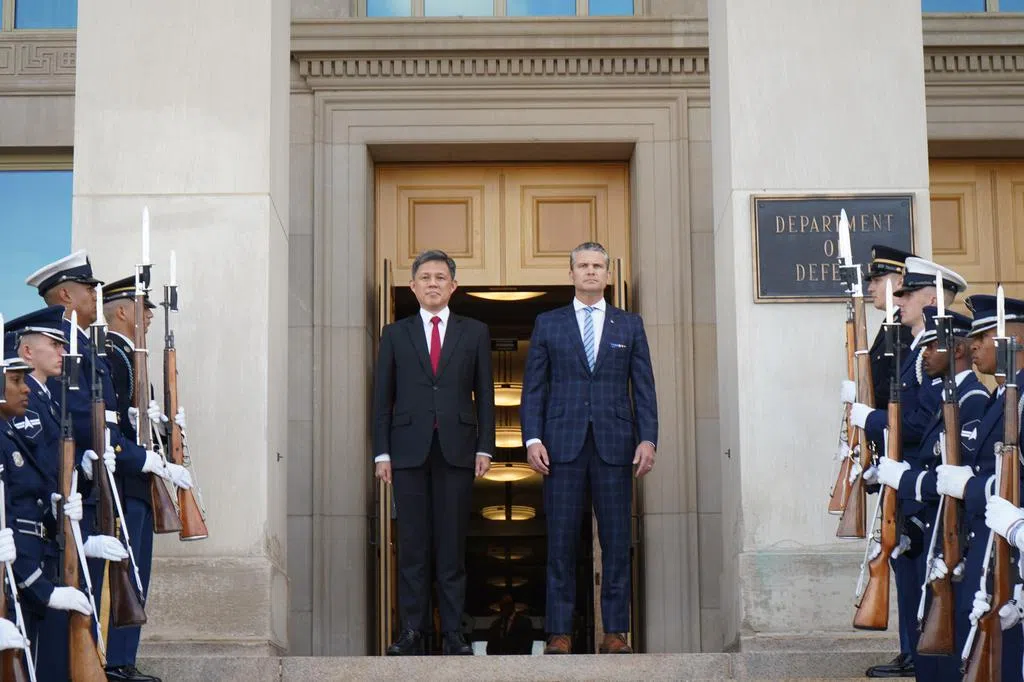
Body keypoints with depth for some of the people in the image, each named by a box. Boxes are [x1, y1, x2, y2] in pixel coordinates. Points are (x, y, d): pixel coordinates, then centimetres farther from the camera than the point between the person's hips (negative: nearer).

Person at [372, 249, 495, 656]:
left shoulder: (474, 333, 11)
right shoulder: (395, 335, 10)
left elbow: (484, 393, 9)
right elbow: (382, 397, 8)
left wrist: (484, 448, 0)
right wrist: (381, 452, 0)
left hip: (456, 449, 0)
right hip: (409, 449, 0)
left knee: (452, 544, 1)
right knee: (412, 544, 1)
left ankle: (452, 633, 5)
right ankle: (412, 631, 5)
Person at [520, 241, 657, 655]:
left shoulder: (629, 325, 13)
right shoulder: (548, 324, 12)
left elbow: (644, 387, 9)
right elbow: (533, 388, 8)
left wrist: (648, 438, -3)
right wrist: (532, 439, -4)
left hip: (614, 444, 1)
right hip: (563, 444, 0)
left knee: (616, 541, 0)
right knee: (561, 540, -1)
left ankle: (615, 632, 6)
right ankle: (559, 633, 3)